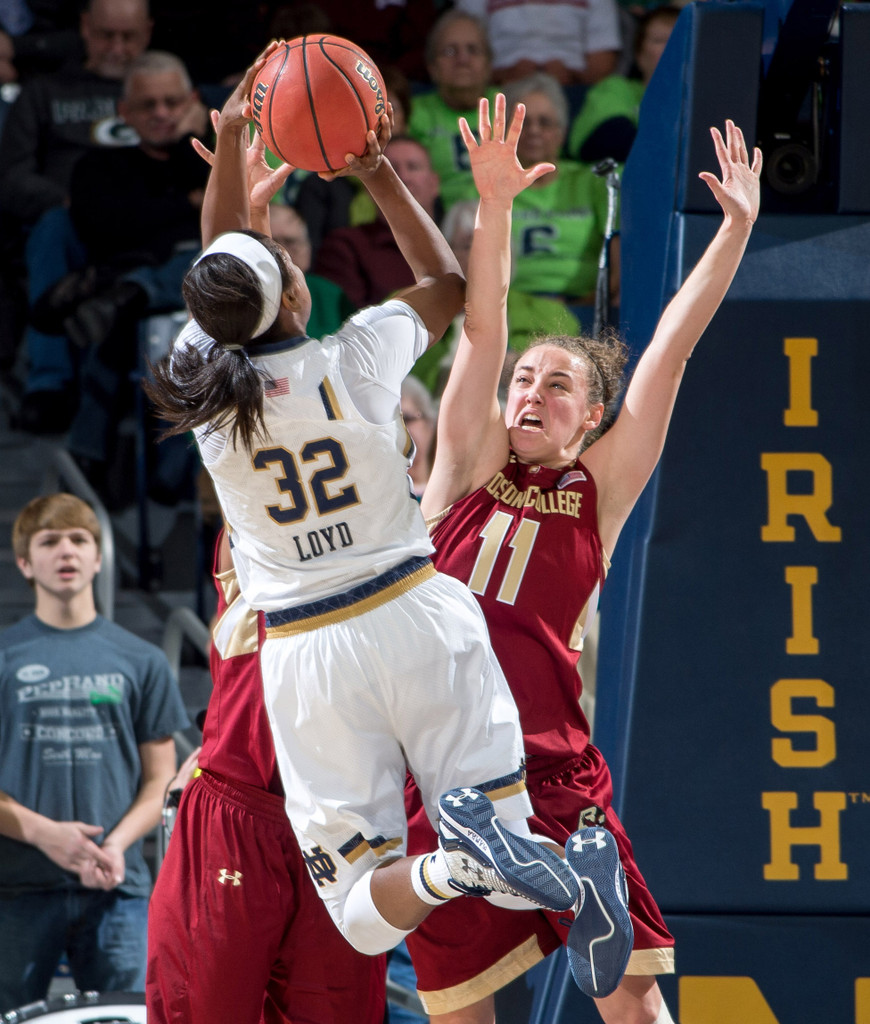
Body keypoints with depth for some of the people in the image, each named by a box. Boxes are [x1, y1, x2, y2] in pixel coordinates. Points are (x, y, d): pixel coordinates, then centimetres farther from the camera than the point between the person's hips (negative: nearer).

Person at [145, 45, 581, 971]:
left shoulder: (202, 377, -3)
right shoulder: (359, 359, -7)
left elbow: (220, 258, 18)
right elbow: (447, 280, 15)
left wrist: (228, 142, 17)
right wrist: (380, 176, 15)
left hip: (304, 651, 1)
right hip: (415, 613, -1)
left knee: (363, 919, 0)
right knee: (525, 887, 0)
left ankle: (449, 867, -35)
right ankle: (477, 832, -37)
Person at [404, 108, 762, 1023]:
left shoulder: (599, 493, 9)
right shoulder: (473, 465, 10)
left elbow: (670, 349, 3)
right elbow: (481, 331, -2)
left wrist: (735, 229, -1)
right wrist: (493, 209, -15)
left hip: (549, 770, -1)